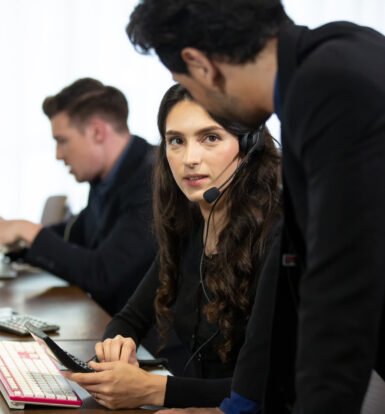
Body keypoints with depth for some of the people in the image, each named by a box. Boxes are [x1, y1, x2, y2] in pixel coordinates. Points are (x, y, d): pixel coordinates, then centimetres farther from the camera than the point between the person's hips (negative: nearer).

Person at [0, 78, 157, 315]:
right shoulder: (107, 173, 3)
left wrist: (28, 232, -15)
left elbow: (101, 275, -25)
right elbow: (76, 233, 21)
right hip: (108, 316, 7)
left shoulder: (154, 182, -22)